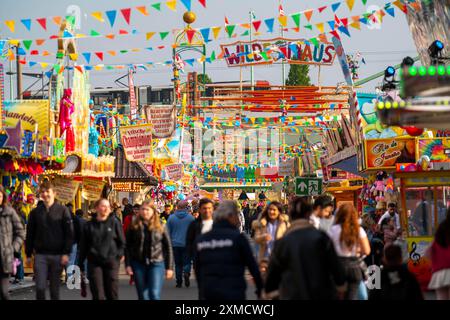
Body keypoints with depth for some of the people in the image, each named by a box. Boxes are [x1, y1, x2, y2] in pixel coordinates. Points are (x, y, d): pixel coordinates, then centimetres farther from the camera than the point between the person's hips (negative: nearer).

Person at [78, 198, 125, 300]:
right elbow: (83, 246, 9)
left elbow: (122, 242, 8)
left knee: (112, 294, 2)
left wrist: (118, 255, -4)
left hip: (111, 262, 0)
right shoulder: (89, 225, 6)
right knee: (98, 295, -4)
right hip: (94, 262, 0)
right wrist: (81, 265, 7)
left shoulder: (114, 223, 4)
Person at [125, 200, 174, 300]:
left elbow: (168, 247, 5)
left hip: (156, 264, -1)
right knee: (143, 296, 5)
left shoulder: (160, 227, 4)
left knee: (154, 294, -13)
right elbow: (127, 247, 5)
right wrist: (128, 265, -4)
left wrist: (169, 267, 1)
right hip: (139, 264, 1)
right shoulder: (134, 227, 4)